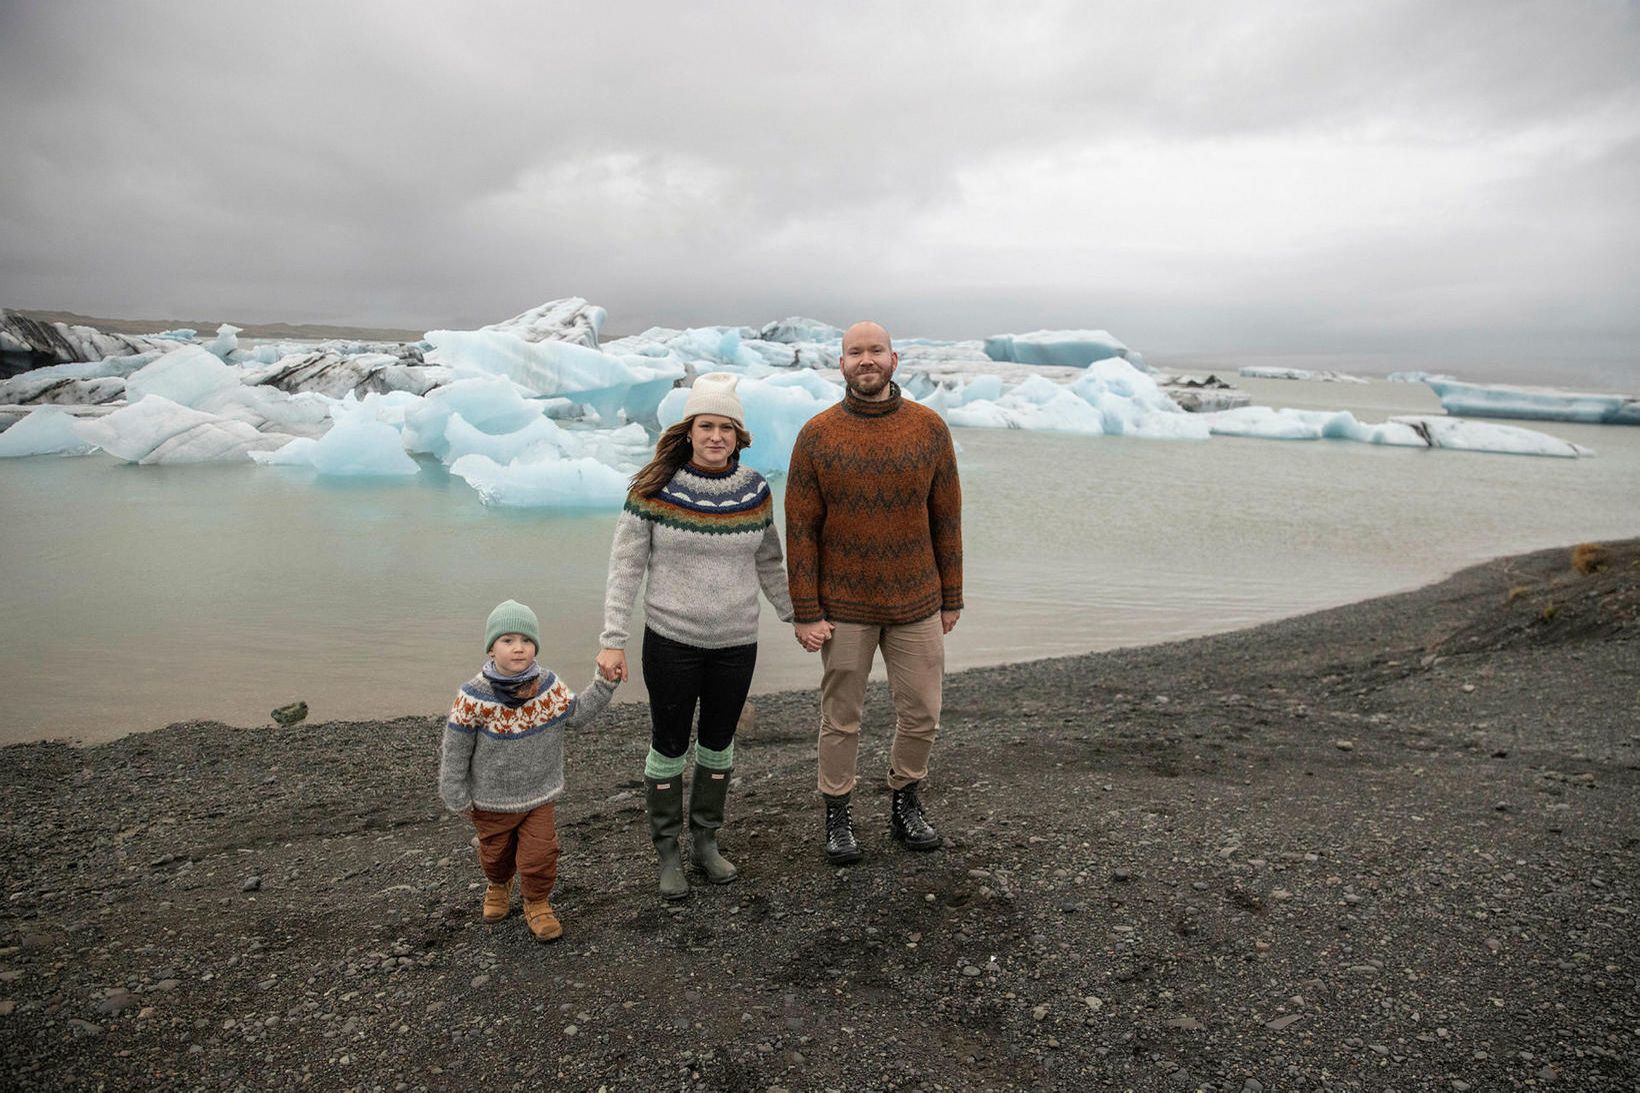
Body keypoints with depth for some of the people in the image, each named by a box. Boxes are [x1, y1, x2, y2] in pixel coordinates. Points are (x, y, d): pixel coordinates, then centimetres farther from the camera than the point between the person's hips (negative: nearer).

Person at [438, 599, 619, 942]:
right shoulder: (474, 696, -23)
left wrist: (604, 684, -10)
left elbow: (577, 715, 1)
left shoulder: (549, 686, -12)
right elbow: (455, 750, -13)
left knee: (540, 855, 1)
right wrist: (457, 797, -7)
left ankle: (537, 903, 29)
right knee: (495, 853, 21)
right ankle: (499, 886, 54)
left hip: (539, 795, 1)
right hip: (491, 800, -1)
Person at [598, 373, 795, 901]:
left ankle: (706, 840, 35)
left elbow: (768, 564, 11)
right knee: (669, 747, 9)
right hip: (670, 640, -3)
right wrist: (613, 640, -11)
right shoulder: (655, 487, -9)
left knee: (719, 743, 16)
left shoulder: (755, 490, 0)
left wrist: (797, 617, 9)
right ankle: (667, 852, 27)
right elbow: (625, 566, -7)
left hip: (736, 643, 3)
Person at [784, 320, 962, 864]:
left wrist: (951, 598, 6)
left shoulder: (930, 428, -2)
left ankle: (906, 804, 33)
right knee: (841, 718, 10)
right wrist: (805, 613, -7)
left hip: (917, 605, 2)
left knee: (921, 715, 10)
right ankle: (837, 814, 29)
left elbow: (946, 519, 4)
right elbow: (800, 529, -5)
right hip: (844, 608, -1)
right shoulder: (816, 435, -6)